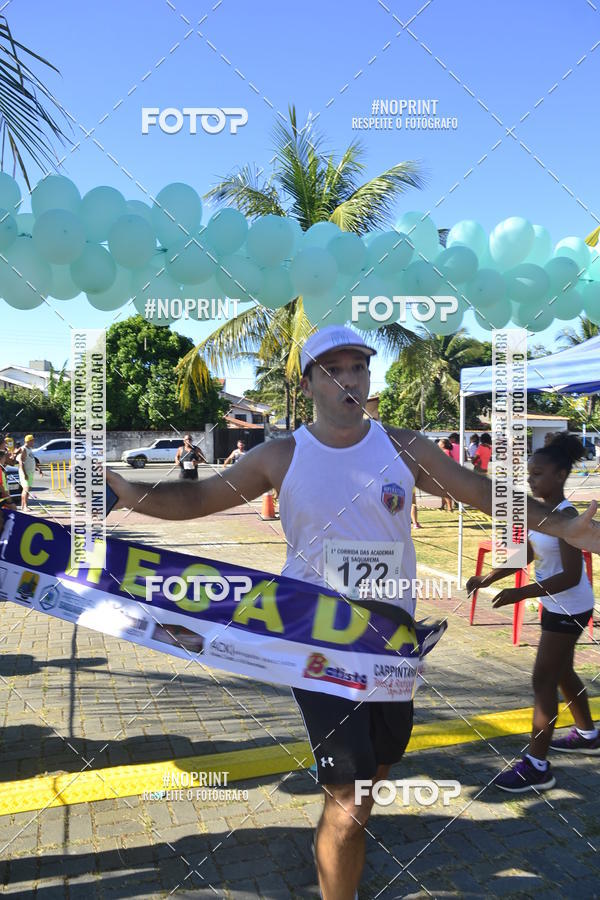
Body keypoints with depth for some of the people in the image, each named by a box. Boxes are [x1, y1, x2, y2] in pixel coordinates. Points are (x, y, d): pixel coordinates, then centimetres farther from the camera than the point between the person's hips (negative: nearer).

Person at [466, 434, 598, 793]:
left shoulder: (567, 516, -26)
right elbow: (526, 555, 10)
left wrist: (521, 593, -34)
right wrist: (488, 578, 2)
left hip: (570, 609, -9)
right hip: (556, 605, 9)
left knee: (544, 680, -6)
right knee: (562, 672, 23)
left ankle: (537, 766, 1)